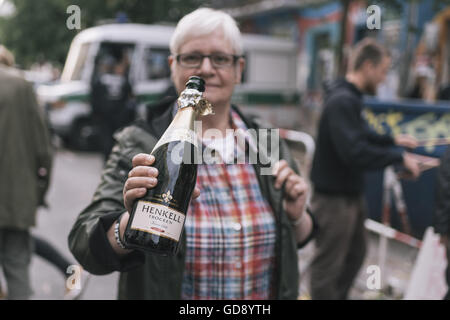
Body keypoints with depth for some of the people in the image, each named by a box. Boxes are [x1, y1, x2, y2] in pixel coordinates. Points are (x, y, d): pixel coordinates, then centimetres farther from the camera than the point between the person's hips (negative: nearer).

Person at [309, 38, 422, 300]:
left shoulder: (351, 98, 8)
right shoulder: (342, 101, -24)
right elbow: (355, 152, -32)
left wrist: (393, 140, 15)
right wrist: (399, 158, -22)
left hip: (352, 195, 11)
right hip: (334, 198, -11)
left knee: (356, 253, 25)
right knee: (328, 265, 4)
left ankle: (339, 296, 42)